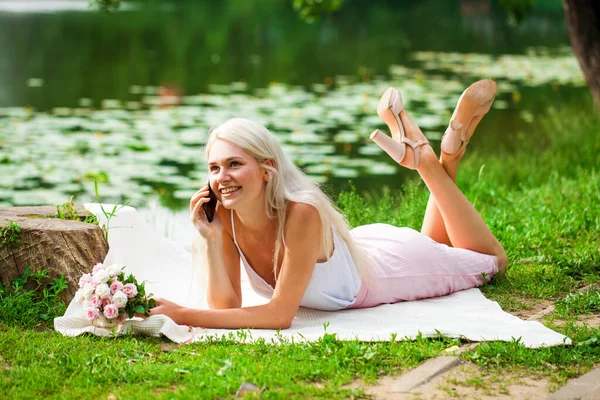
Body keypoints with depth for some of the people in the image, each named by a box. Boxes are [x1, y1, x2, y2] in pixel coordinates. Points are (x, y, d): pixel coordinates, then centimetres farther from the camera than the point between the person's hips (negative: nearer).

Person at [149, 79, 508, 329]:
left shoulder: (302, 214, -45)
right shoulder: (227, 218, -29)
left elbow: (280, 314, -45)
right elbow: (226, 306, -27)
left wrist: (187, 316, -52)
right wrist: (211, 241, -41)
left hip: (386, 264, -5)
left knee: (491, 262, 24)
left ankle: (429, 159, 25)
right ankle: (412, 150, 33)